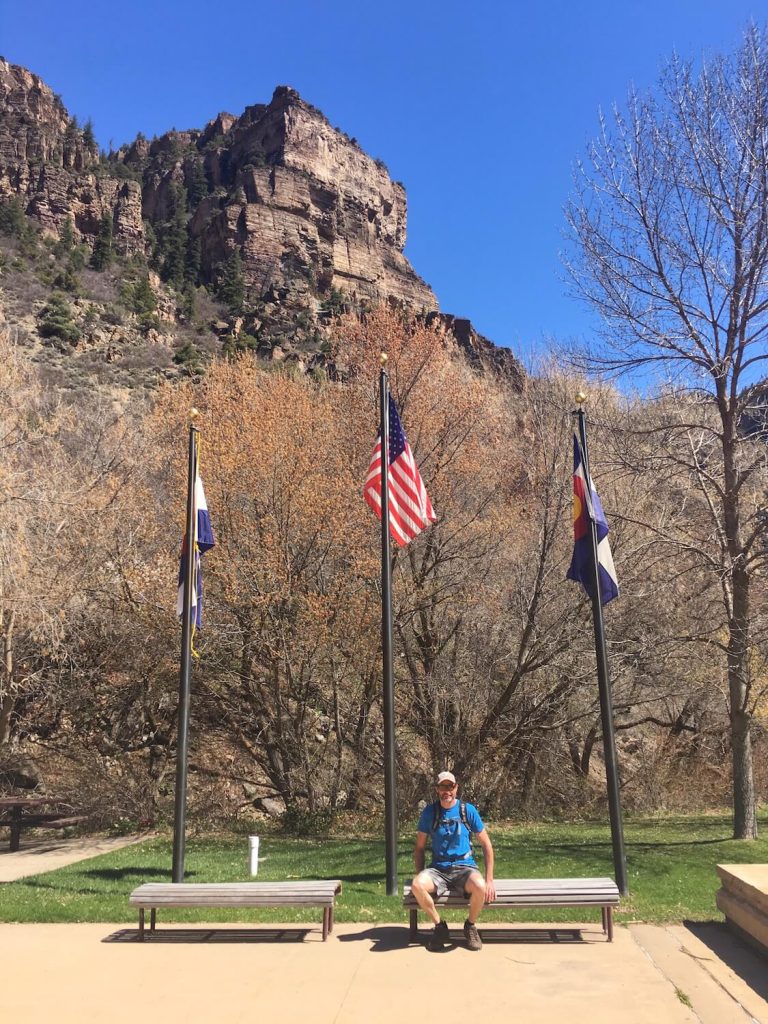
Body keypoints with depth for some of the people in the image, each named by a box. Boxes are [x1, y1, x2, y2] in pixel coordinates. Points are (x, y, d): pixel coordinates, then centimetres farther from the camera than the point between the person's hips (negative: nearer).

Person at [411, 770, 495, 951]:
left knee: (480, 887, -35)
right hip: (438, 869, 1)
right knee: (417, 886, -32)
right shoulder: (429, 813, 1)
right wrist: (420, 877, -5)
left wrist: (489, 879, -5)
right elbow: (419, 848, 8)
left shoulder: (468, 810, -2)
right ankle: (439, 926, -5)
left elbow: (486, 845, 3)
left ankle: (470, 925, -2)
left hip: (464, 868, -1)